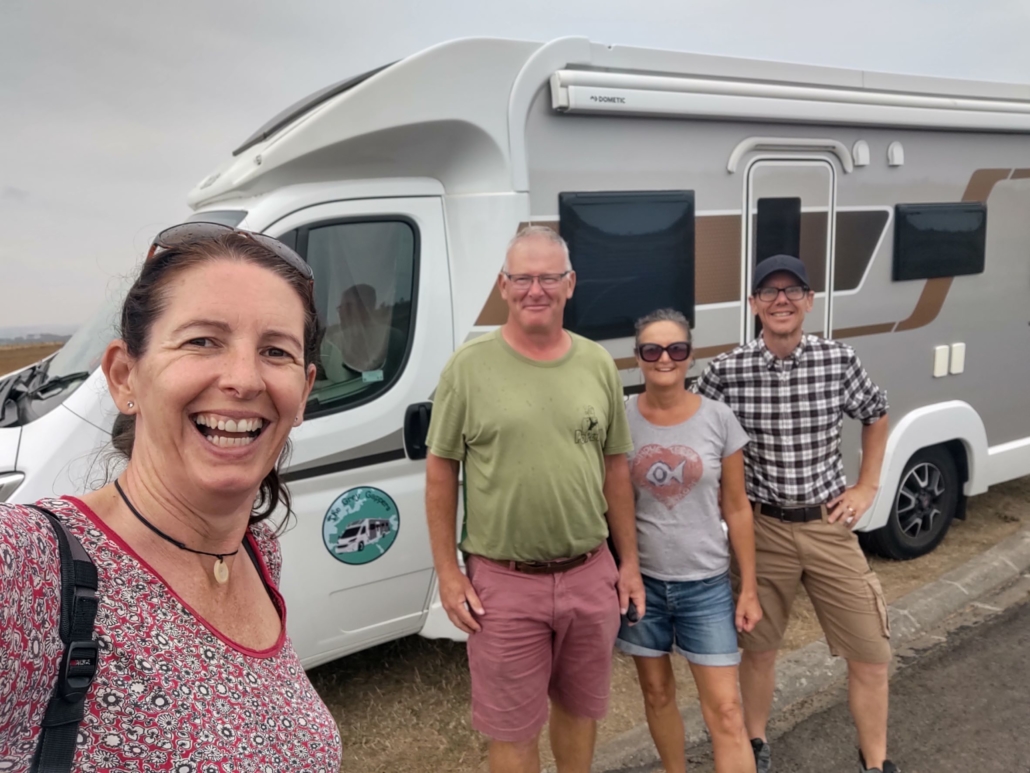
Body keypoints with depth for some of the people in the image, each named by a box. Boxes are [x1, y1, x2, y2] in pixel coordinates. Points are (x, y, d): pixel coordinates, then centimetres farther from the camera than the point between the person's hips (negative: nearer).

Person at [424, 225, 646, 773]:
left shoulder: (598, 364, 2)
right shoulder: (469, 366, -8)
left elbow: (615, 466, 9)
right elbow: (440, 472, -4)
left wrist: (629, 560, 8)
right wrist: (448, 573, -6)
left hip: (590, 574, 4)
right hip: (504, 582, -3)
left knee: (580, 707, 22)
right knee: (513, 729, 11)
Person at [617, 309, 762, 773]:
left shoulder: (718, 419, -7)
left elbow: (736, 508, 0)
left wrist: (749, 588, 1)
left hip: (706, 585, -1)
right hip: (641, 581, 1)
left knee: (725, 710, 2)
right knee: (657, 694, 18)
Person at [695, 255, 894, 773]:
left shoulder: (840, 362, -6)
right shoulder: (726, 371, -11)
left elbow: (876, 418, 13)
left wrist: (867, 487, 8)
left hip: (829, 525, 2)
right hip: (762, 528, -1)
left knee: (871, 653, 8)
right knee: (758, 648, 13)